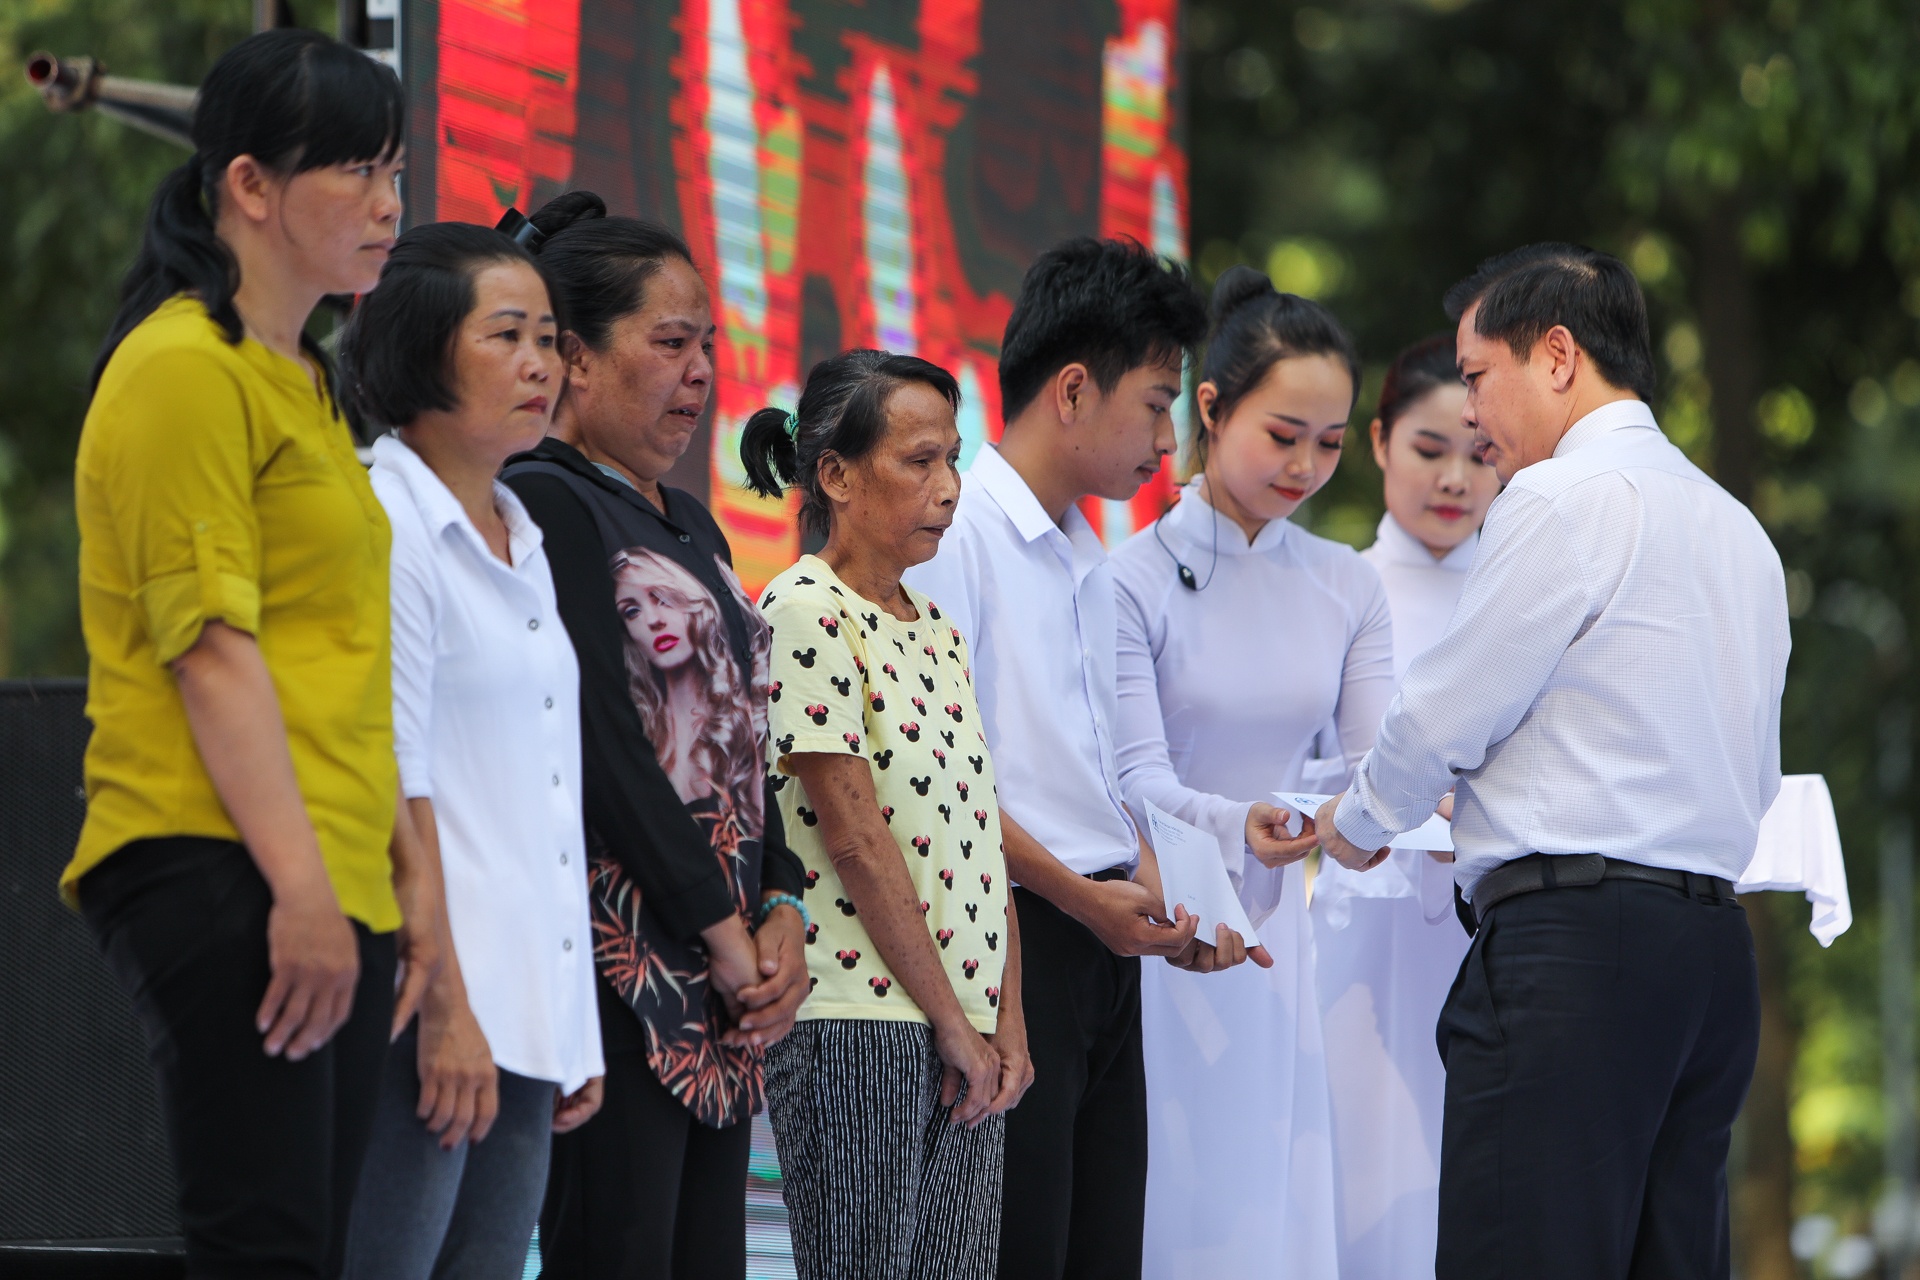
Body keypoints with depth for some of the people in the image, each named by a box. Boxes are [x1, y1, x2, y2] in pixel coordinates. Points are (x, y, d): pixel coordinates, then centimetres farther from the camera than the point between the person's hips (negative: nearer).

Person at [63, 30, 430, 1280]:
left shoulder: (302, 382, 22)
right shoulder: (186, 368, -7)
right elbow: (210, 646, -15)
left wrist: (408, 866, 20)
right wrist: (300, 888, -21)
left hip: (331, 889, 10)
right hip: (222, 879, -10)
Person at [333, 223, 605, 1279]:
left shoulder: (519, 540, 20)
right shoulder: (383, 524, -7)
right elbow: (391, 783, -13)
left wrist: (578, 1032, 17)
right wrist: (443, 1006, -18)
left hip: (527, 1010, 9)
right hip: (424, 996, -8)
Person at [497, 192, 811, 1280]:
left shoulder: (690, 526, 21)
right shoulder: (546, 506, -8)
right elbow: (601, 742, -14)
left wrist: (781, 912, 4)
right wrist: (726, 931, -13)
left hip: (720, 985, 9)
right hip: (619, 959, -9)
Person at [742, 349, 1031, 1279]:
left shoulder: (935, 628, 17)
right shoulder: (804, 612, -8)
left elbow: (982, 836, 14)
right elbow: (855, 838, -13)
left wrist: (1007, 1021, 4)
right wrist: (951, 1020, -11)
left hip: (969, 1035, 8)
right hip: (857, 1021, -8)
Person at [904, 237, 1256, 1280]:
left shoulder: (1088, 560, 21)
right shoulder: (957, 533, -9)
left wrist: (1161, 900, 9)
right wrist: (1082, 895, -12)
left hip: (1102, 944, 9)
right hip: (1015, 945, -9)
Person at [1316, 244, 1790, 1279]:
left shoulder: (1565, 498, -6)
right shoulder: (1736, 527, 20)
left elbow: (1443, 715, -4)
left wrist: (1356, 824, 16)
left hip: (1574, 946, -9)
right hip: (1715, 949, 9)